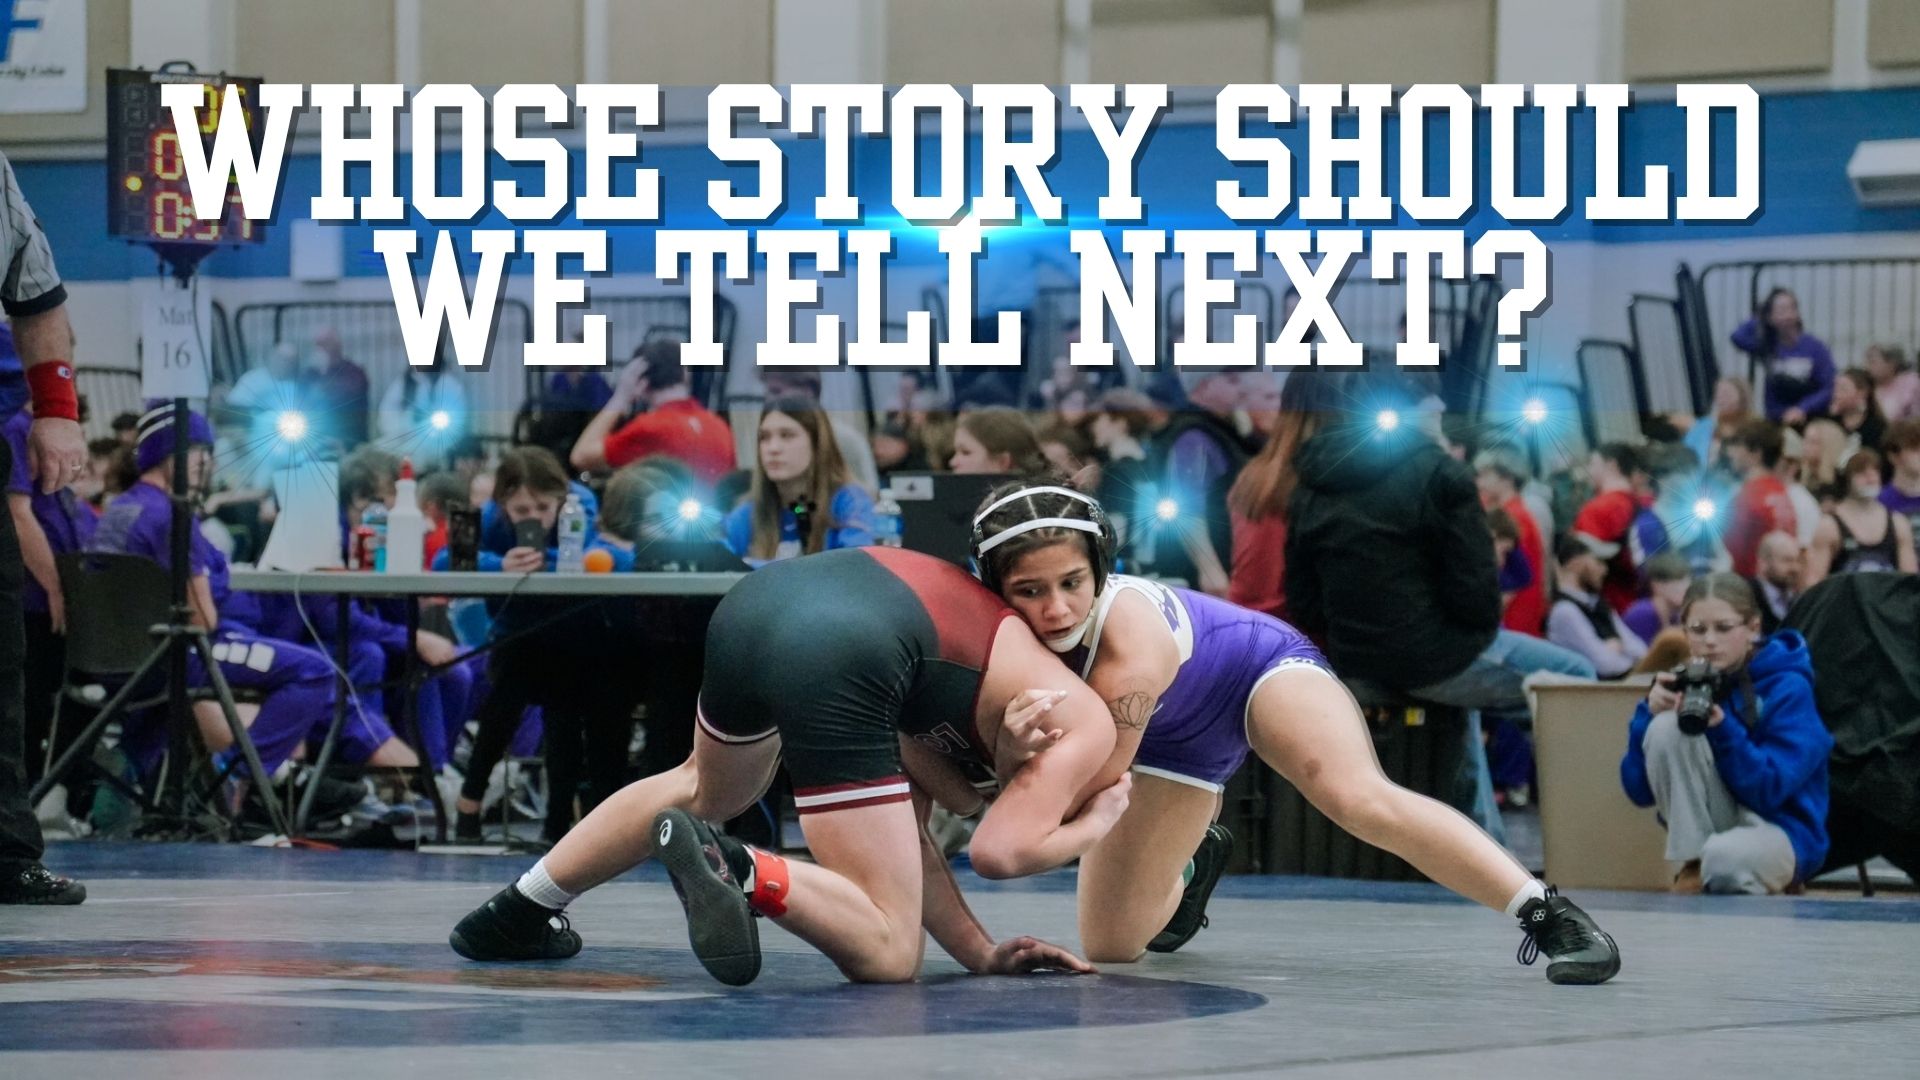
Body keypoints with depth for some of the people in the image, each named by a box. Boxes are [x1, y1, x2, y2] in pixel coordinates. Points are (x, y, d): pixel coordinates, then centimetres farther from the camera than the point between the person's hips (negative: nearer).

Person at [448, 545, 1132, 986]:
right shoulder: (1090, 727, 15)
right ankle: (737, 872, -21)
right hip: (838, 657, -8)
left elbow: (904, 830, 30)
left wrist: (981, 951, 27)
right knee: (888, 956, 0)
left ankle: (517, 915, 45)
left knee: (706, 793, 41)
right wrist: (1095, 825, 18)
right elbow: (1001, 852, 1)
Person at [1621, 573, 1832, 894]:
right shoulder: (1685, 683, 2)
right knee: (1666, 726, -20)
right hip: (1700, 827, 5)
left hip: (1781, 831, -5)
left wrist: (1721, 727, -31)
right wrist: (1650, 713, -17)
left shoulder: (1788, 690, -8)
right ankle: (1692, 869, -16)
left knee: (1725, 859, -42)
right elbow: (1641, 791, -2)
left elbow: (1768, 791, -19)